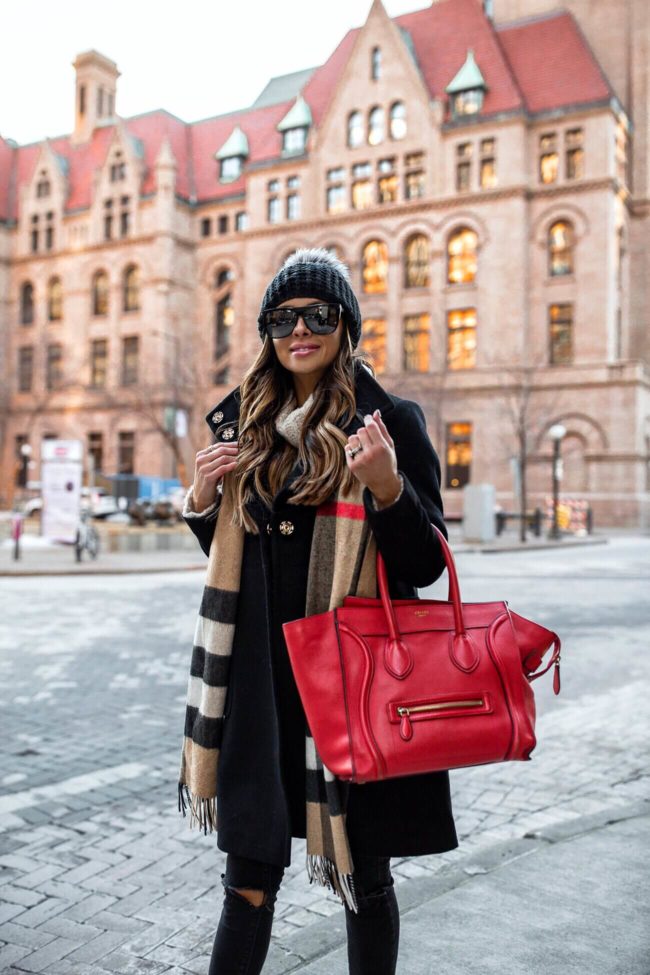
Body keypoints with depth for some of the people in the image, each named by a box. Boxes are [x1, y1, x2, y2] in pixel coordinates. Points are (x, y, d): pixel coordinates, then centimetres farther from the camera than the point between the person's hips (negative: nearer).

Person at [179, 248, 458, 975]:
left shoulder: (391, 421, -5)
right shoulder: (248, 426, 9)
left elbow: (425, 566, -7)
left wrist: (388, 488, -24)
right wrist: (203, 500, -2)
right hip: (260, 676, 4)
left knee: (362, 874, 13)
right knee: (248, 873, 12)